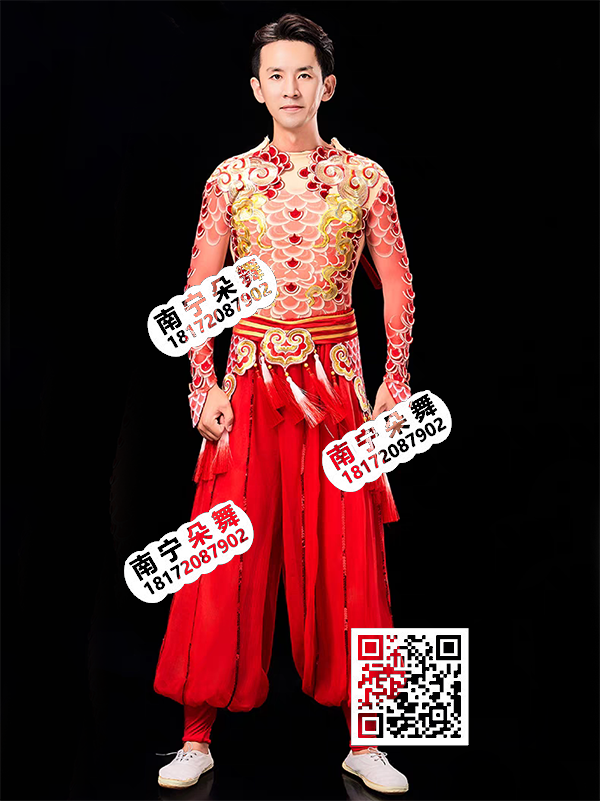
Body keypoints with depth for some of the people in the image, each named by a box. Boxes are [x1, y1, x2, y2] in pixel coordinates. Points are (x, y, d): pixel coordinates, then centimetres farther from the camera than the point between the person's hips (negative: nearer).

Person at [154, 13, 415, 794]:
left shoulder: (366, 179, 2)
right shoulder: (230, 179, 3)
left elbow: (399, 288, 5)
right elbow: (198, 291, 4)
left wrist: (395, 381, -1)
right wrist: (205, 386, -3)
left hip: (337, 383, 0)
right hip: (251, 382, 0)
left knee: (346, 554, 3)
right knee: (229, 554, 3)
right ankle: (198, 737, 15)